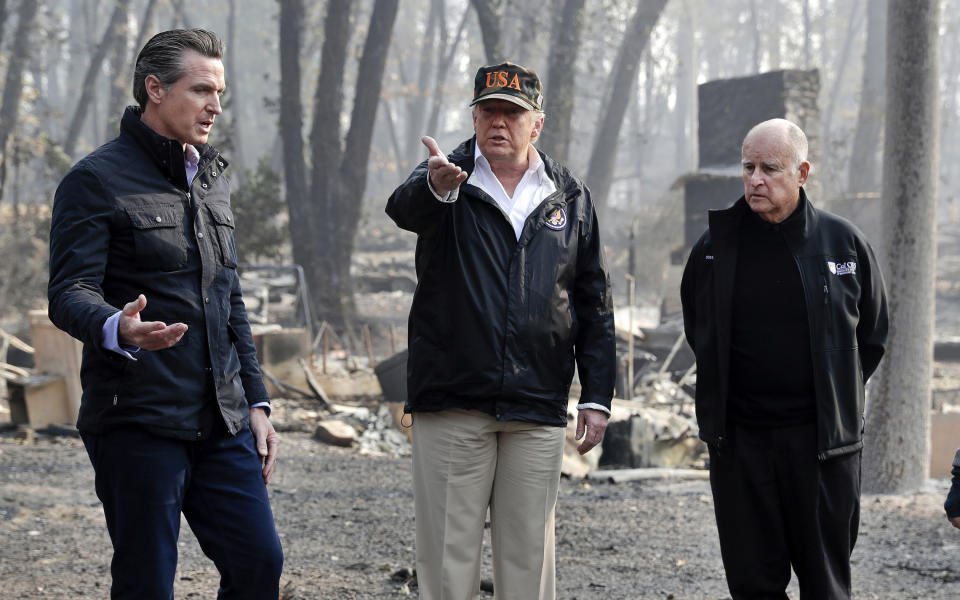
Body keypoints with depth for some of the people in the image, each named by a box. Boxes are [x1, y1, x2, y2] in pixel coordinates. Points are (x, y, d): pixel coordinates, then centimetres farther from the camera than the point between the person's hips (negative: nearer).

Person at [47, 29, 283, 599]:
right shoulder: (97, 180, -6)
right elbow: (70, 294, -15)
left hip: (221, 423, 7)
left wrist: (256, 402, 16)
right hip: (137, 423, -7)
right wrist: (119, 329, -38)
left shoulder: (211, 179, 18)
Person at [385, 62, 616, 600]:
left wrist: (597, 397, 6)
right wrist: (434, 187, -47)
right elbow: (405, 209, -22)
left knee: (529, 555, 6)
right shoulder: (448, 181, 3)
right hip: (452, 404, -2)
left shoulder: (570, 197, 10)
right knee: (448, 555, 0)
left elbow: (595, 304, 12)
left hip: (538, 411, 2)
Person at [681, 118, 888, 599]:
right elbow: (697, 333, 18)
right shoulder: (715, 247, 3)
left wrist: (837, 395, 10)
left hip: (823, 439, -1)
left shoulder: (842, 242, 2)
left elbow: (873, 333, 13)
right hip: (738, 438, 1)